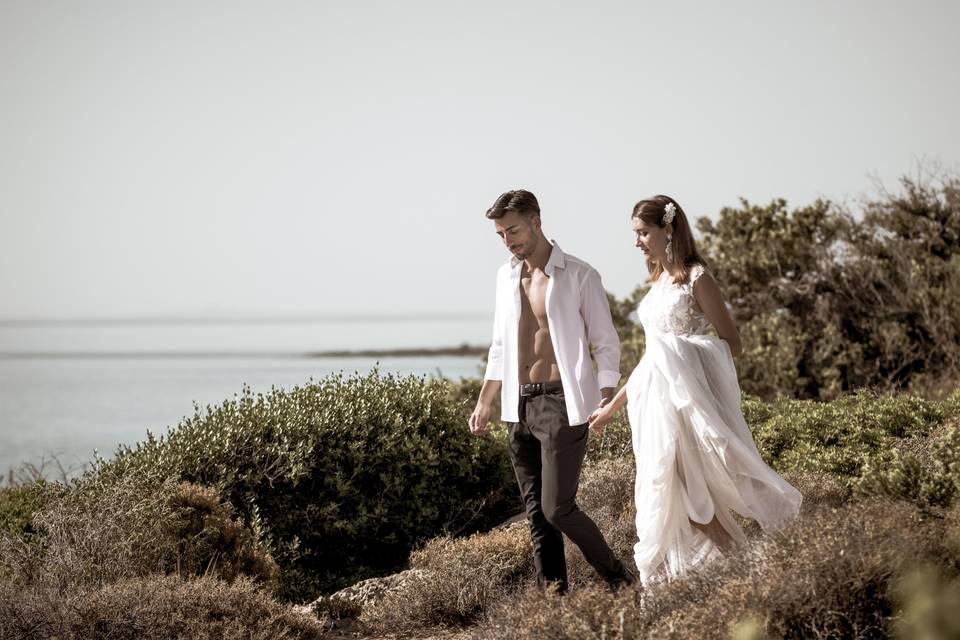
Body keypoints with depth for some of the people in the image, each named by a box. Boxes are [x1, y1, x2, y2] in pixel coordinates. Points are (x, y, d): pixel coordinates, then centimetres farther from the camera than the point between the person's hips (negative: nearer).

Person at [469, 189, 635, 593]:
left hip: (561, 404, -6)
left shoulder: (579, 276, -5)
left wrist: (606, 403, -14)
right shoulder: (506, 276, 12)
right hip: (519, 408, 6)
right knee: (536, 513, 6)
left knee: (557, 508, -11)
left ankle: (619, 580, 7)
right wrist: (484, 401, 18)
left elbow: (606, 344, -3)